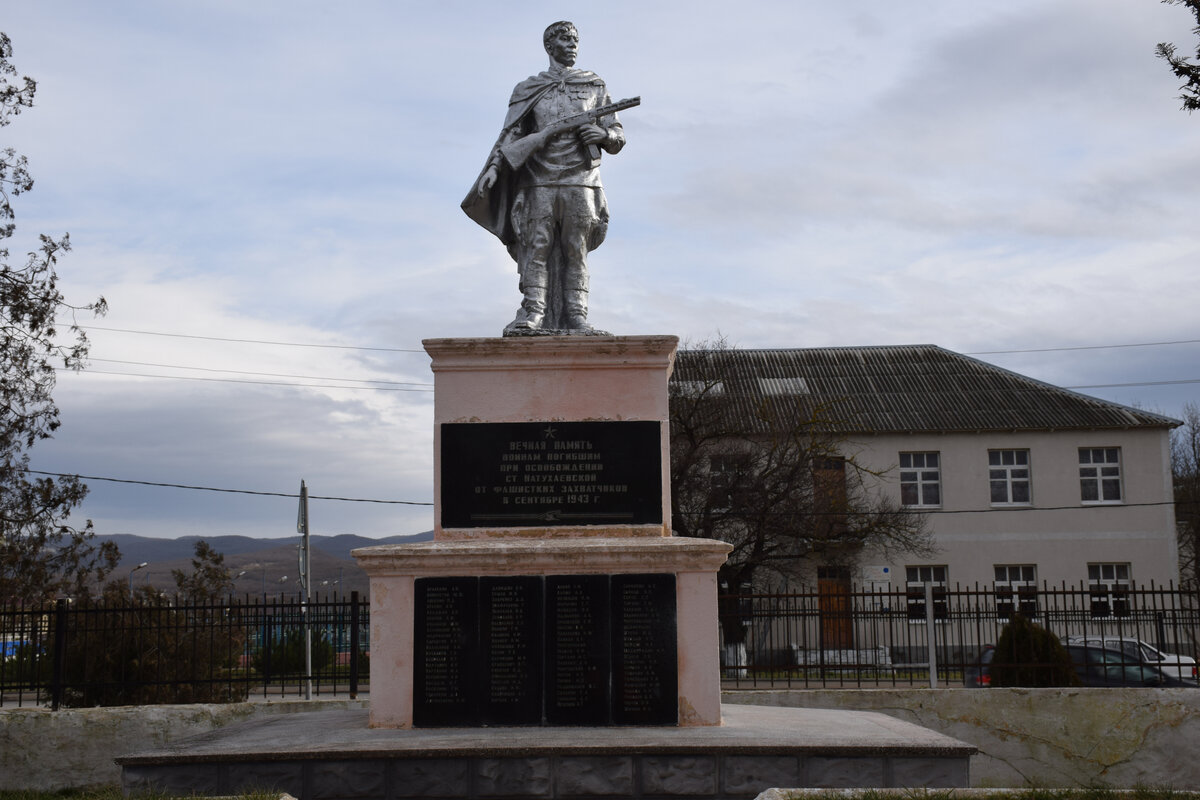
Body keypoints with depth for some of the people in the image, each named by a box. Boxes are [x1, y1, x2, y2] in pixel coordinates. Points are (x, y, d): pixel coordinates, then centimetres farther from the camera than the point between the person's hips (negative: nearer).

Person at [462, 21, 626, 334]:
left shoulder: (595, 86, 15)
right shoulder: (528, 90, 14)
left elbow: (617, 139, 14)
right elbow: (510, 135, 8)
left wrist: (604, 134, -10)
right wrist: (493, 168, -8)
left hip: (580, 182, 0)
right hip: (539, 182, 0)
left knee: (576, 252, -4)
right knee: (536, 247, -8)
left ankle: (575, 316, -5)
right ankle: (532, 314, -11)